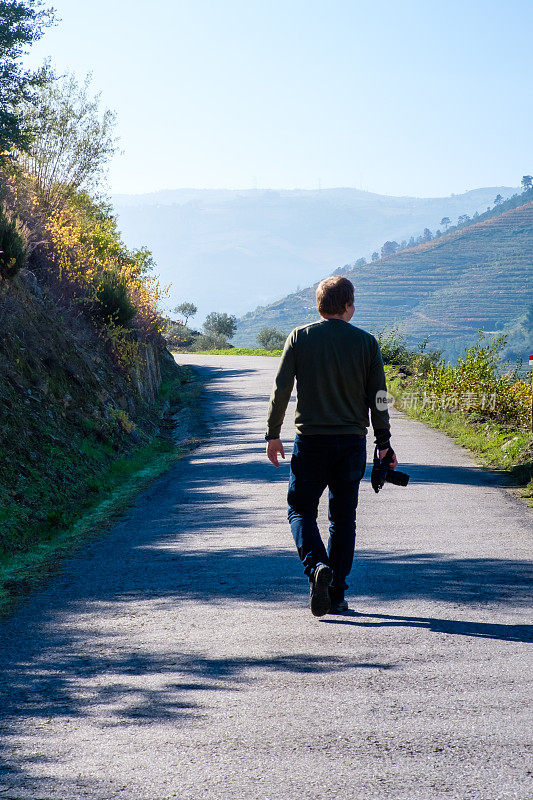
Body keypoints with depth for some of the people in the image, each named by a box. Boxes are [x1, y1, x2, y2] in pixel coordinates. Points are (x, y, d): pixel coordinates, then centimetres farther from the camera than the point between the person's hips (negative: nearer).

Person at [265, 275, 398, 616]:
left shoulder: (299, 338, -1)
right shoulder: (366, 342, 0)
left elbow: (281, 389, -3)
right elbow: (378, 398, 1)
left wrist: (273, 434, 5)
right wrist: (384, 443, 9)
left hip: (311, 440, -1)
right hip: (352, 441, 1)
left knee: (301, 510, 10)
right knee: (343, 518, 10)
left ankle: (317, 565, -18)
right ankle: (337, 596, 10)